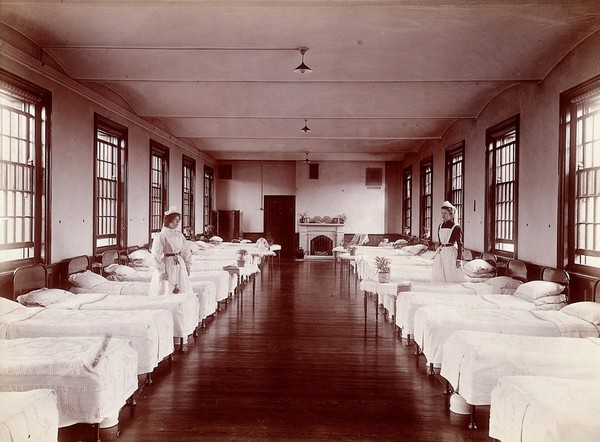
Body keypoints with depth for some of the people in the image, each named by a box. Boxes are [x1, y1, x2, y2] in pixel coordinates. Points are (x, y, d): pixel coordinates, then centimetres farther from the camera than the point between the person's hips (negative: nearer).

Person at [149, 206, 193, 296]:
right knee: (166, 292, 1)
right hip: (167, 267, -6)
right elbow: (156, 255, -15)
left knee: (183, 292, 10)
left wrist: (187, 266, 12)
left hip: (179, 266, 6)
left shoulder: (179, 235, 7)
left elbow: (186, 252, 15)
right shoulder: (161, 236, -12)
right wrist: (162, 272, -16)